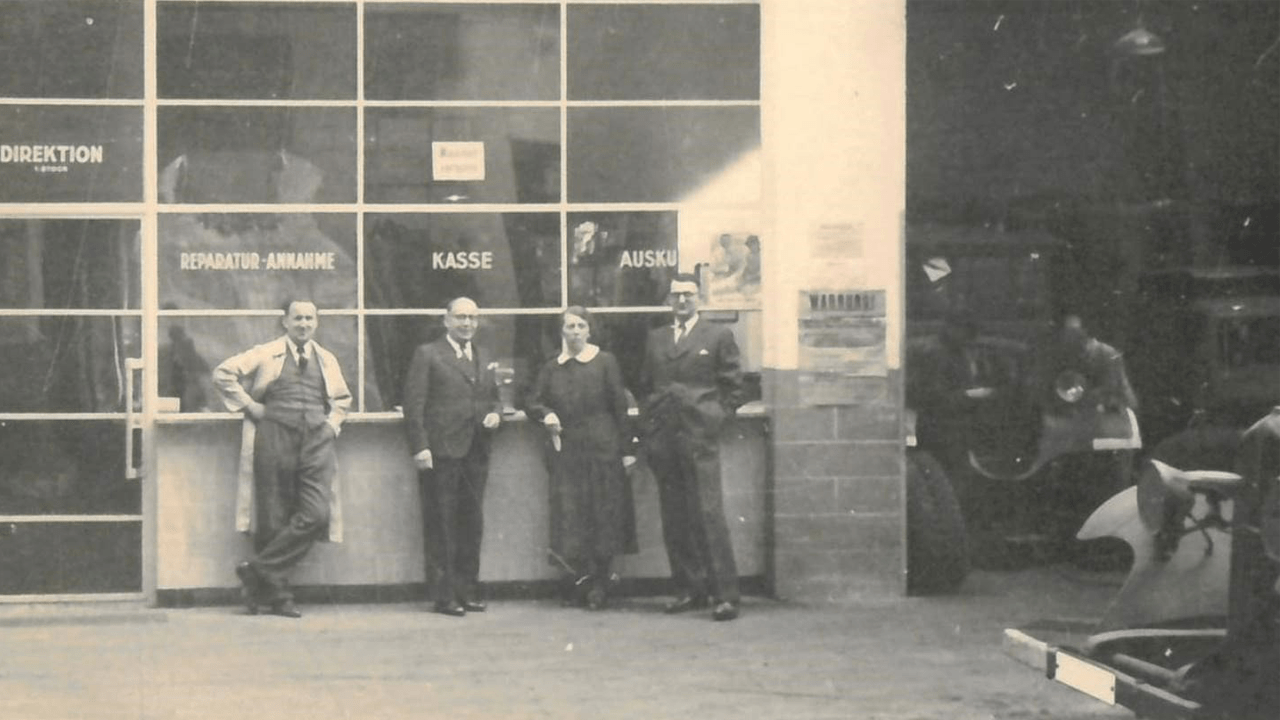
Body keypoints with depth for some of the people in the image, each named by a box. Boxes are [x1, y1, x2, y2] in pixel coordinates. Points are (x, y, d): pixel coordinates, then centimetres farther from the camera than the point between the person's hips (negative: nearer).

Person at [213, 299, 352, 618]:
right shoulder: (266, 355, 7)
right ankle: (277, 595, 6)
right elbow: (222, 374, 4)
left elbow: (342, 399, 32)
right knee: (273, 517, -2)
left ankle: (259, 571, -6)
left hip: (317, 440, 3)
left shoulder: (327, 361, 19)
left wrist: (332, 424, 14)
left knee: (316, 514, -14)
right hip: (275, 438, -3)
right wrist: (249, 405, -1)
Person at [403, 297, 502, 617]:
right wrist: (419, 447, -14)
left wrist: (495, 413, 1)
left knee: (472, 523, 8)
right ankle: (443, 594, 1)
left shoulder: (484, 357, 17)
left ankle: (468, 590, 15)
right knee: (441, 525, -2)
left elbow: (493, 396, 25)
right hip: (441, 452, -5)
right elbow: (414, 404, -6)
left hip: (476, 451, 6)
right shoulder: (427, 354, -1)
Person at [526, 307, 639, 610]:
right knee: (568, 513, -3)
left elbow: (620, 406, 1)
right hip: (567, 449, 3)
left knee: (603, 514, -1)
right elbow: (532, 403, 15)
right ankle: (581, 573, 8)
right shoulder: (552, 368, 11)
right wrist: (546, 415, -8)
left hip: (602, 448, -3)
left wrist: (626, 449, -3)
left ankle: (599, 583, 7)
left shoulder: (604, 362, 2)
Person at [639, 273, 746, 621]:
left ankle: (725, 594, -10)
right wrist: (648, 423, 10)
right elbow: (645, 386, 21)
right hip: (663, 439, 5)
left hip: (699, 437, -5)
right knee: (674, 520, 5)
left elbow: (733, 387, 6)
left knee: (708, 515, -11)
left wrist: (716, 419, -3)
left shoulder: (718, 337, 5)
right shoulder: (656, 338, 17)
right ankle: (689, 589, 13)